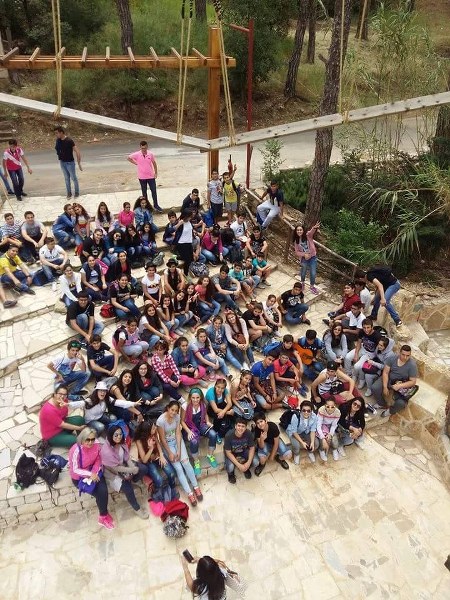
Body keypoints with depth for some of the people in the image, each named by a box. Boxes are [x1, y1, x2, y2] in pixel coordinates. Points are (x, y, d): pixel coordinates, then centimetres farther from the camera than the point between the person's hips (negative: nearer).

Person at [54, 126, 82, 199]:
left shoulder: (69, 141, -19)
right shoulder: (58, 140, -2)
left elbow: (77, 152, -20)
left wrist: (79, 164, -21)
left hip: (70, 162, -5)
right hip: (62, 162, 5)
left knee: (73, 178, 8)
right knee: (66, 178, 14)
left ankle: (77, 192, 25)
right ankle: (69, 193, 25)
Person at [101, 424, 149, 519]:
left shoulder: (122, 443, -13)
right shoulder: (106, 450, -32)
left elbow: (127, 458, -4)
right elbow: (115, 468, -24)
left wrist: (132, 468, -22)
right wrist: (132, 470, -21)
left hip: (122, 466, 6)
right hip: (112, 473, -6)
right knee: (127, 488, -22)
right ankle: (137, 508, 1)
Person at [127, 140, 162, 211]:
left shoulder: (151, 154, -6)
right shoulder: (137, 155, -10)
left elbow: (154, 163, 6)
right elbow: (128, 158, 4)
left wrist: (156, 173, 5)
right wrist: (136, 163, -1)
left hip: (151, 176, 1)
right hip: (142, 177, 0)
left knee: (154, 191, 2)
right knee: (144, 192, 11)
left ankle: (156, 205, 14)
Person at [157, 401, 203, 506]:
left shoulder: (177, 416, -13)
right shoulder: (161, 420, -27)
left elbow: (178, 433, -10)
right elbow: (162, 439, -18)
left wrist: (179, 450, -14)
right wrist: (170, 453, -15)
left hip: (177, 440, 3)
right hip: (167, 444, -3)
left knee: (185, 461, -14)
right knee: (178, 467, -13)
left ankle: (196, 487, 0)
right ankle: (189, 493, -8)